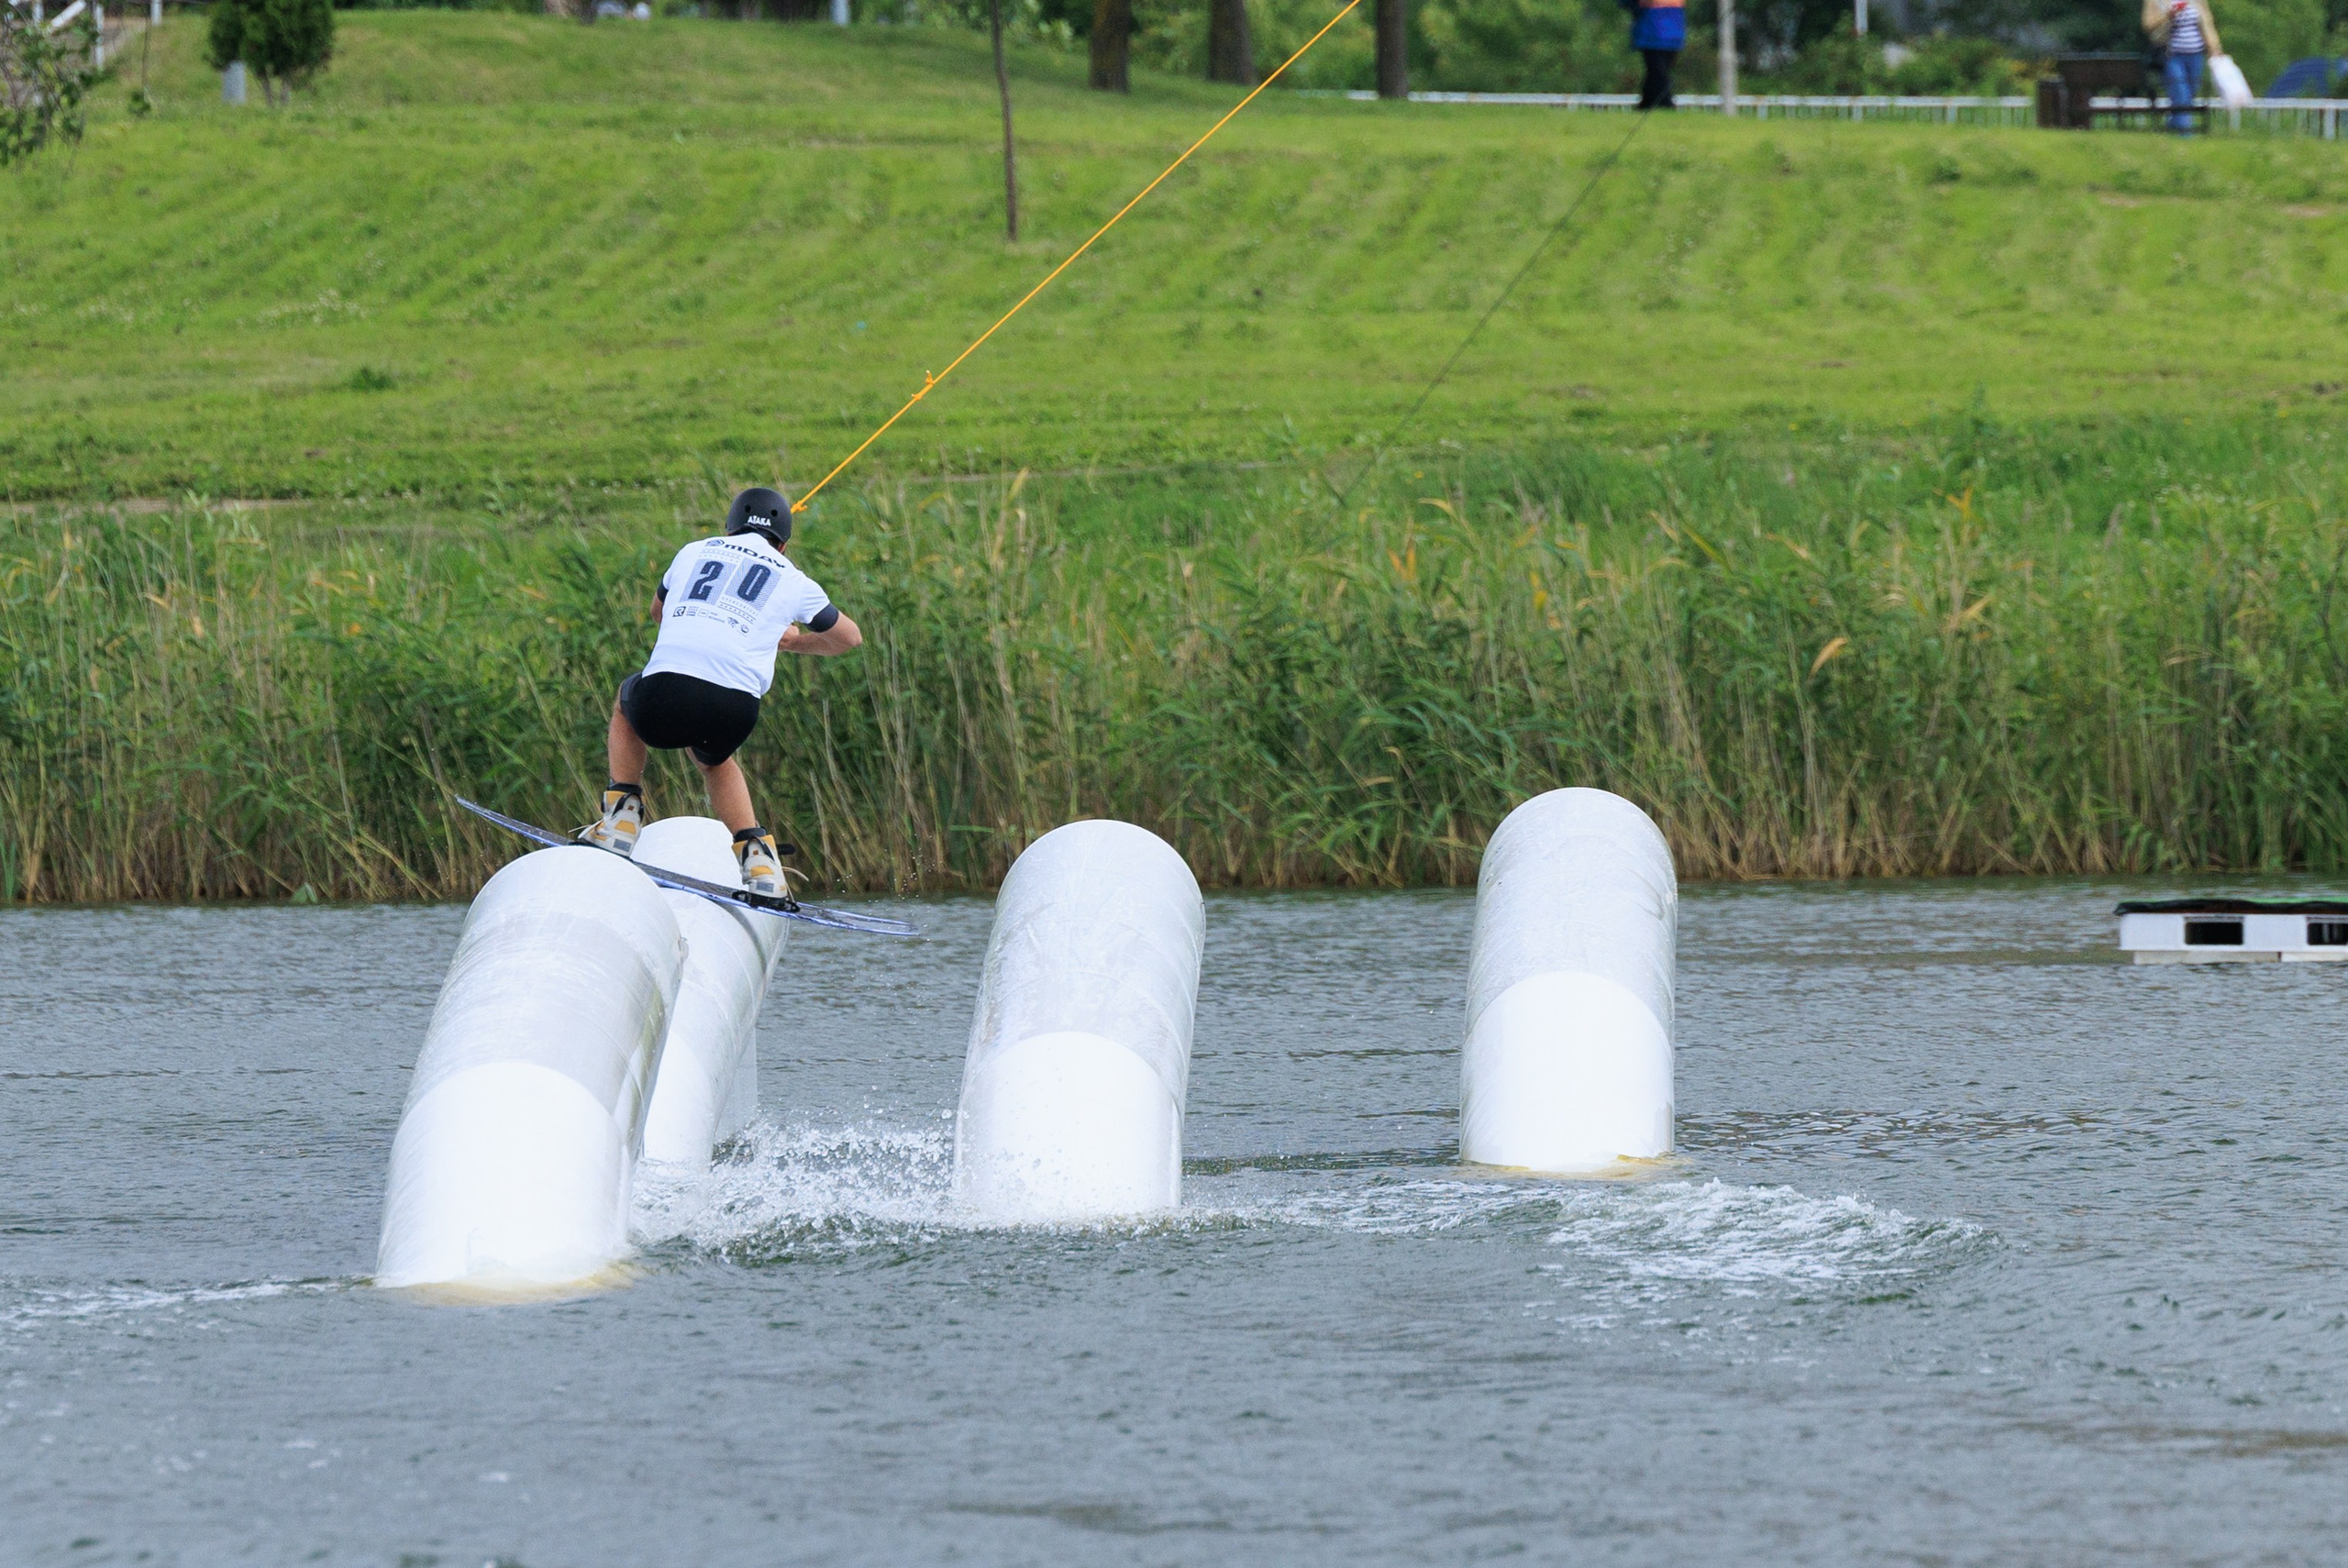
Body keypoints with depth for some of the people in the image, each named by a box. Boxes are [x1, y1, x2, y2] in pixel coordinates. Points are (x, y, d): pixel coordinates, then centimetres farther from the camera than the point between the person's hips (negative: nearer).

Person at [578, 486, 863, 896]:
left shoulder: (695, 551, 25)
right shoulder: (792, 580, 22)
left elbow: (659, 611, 45)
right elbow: (850, 637, 38)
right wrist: (792, 642, 56)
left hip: (665, 697, 0)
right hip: (733, 714, 0)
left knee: (627, 700, 37)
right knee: (715, 757, 36)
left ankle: (620, 820, 23)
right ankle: (757, 858, 18)